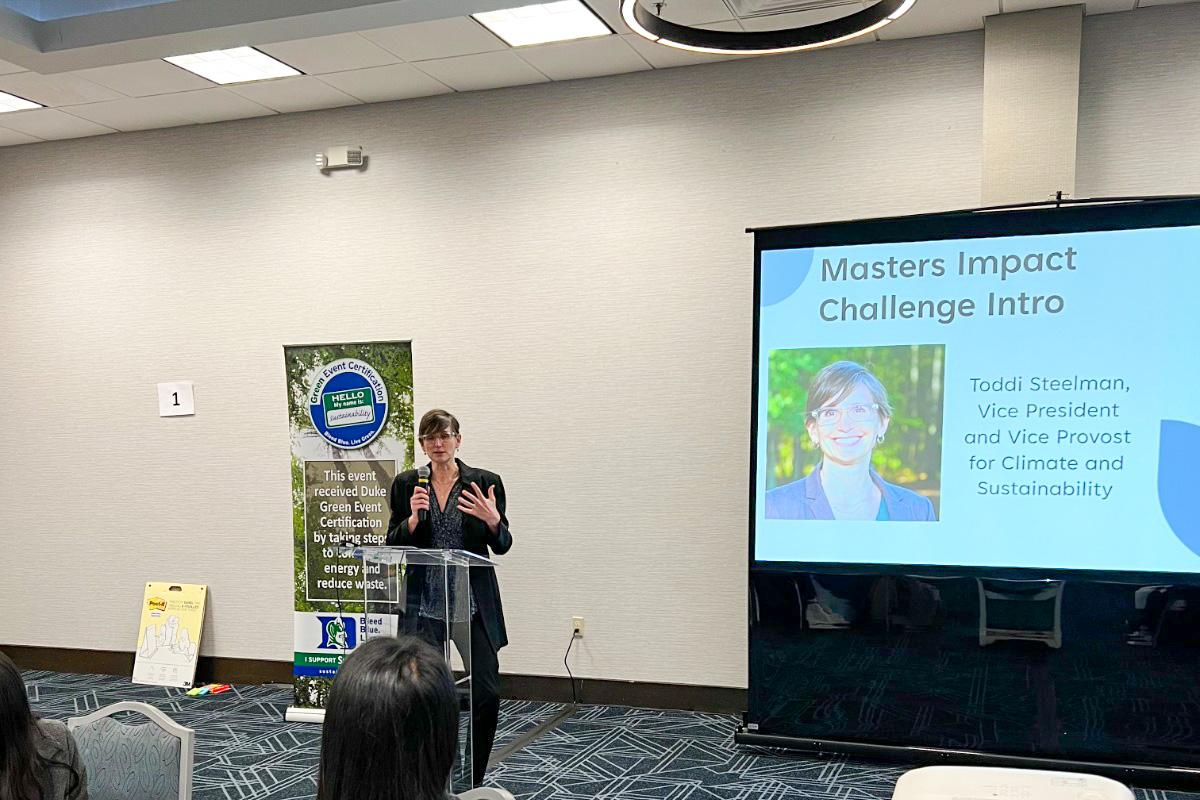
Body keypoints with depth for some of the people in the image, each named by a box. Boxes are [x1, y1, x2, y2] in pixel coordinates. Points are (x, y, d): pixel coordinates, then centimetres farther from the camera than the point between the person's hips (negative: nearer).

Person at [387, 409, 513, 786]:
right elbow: (393, 546, 3)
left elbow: (502, 545, 2)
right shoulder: (406, 485, 3)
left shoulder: (486, 483, -1)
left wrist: (493, 520, -19)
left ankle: (472, 782, 16)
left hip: (473, 602, -1)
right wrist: (413, 518, -16)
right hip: (424, 602, 1)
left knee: (486, 694, -3)